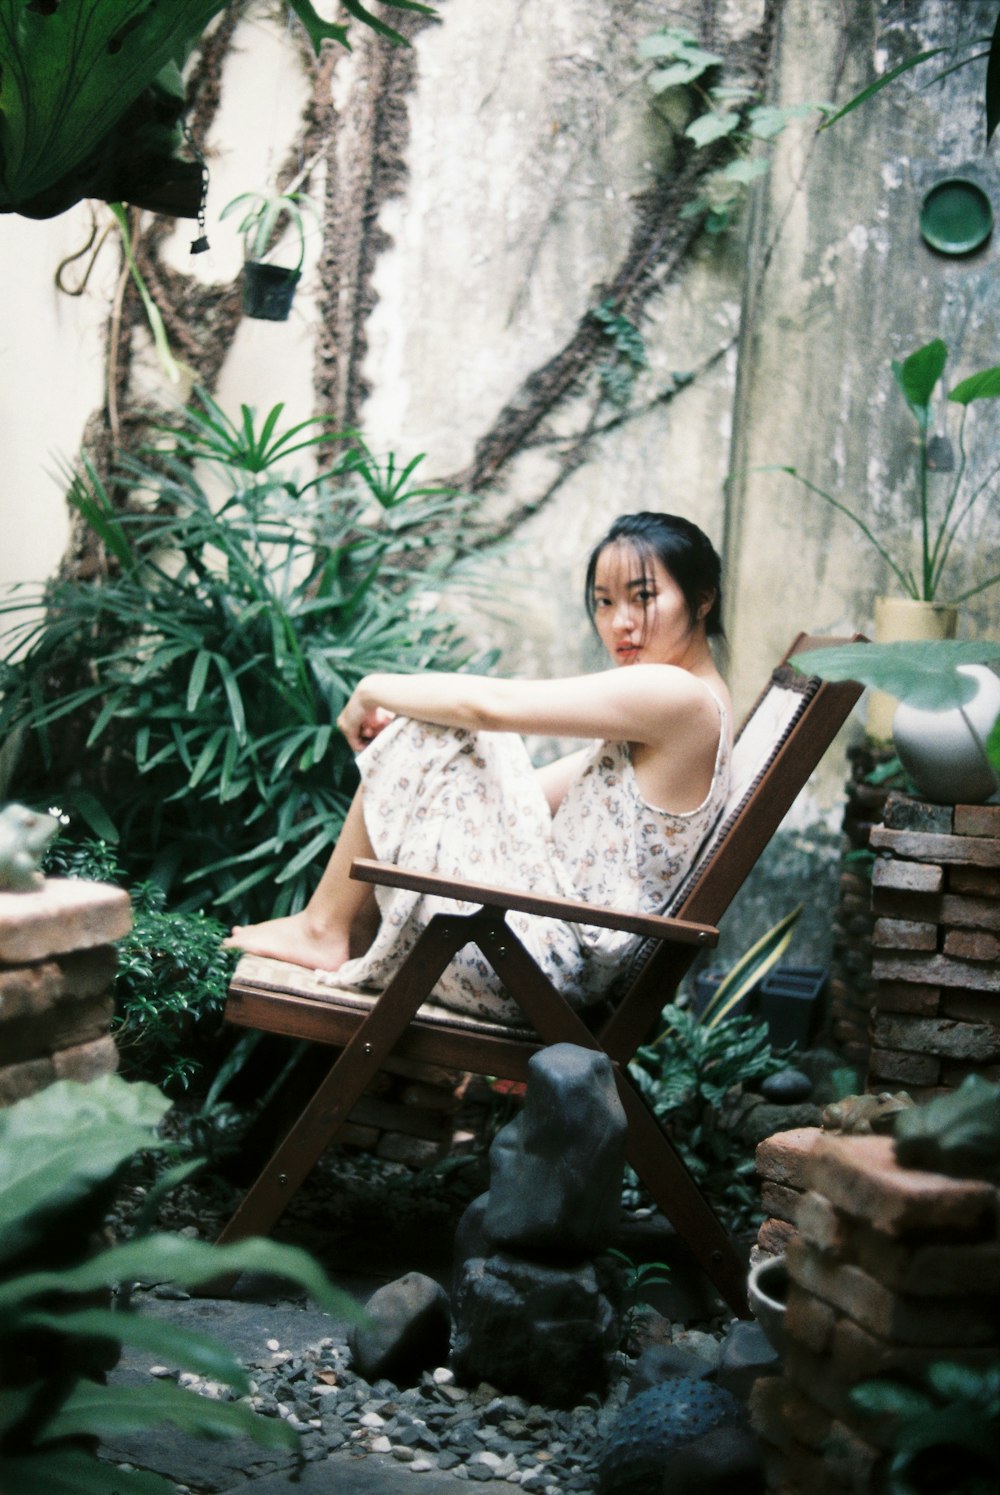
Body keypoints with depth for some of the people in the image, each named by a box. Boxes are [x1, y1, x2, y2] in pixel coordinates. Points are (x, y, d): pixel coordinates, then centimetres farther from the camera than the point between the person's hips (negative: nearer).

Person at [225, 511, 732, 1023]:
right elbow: (528, 791, 16)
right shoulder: (653, 714, 15)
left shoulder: (675, 694, -16)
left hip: (546, 955, -10)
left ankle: (322, 930, 0)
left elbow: (489, 705, -20)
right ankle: (353, 932, 14)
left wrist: (373, 689, -4)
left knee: (426, 735, -9)